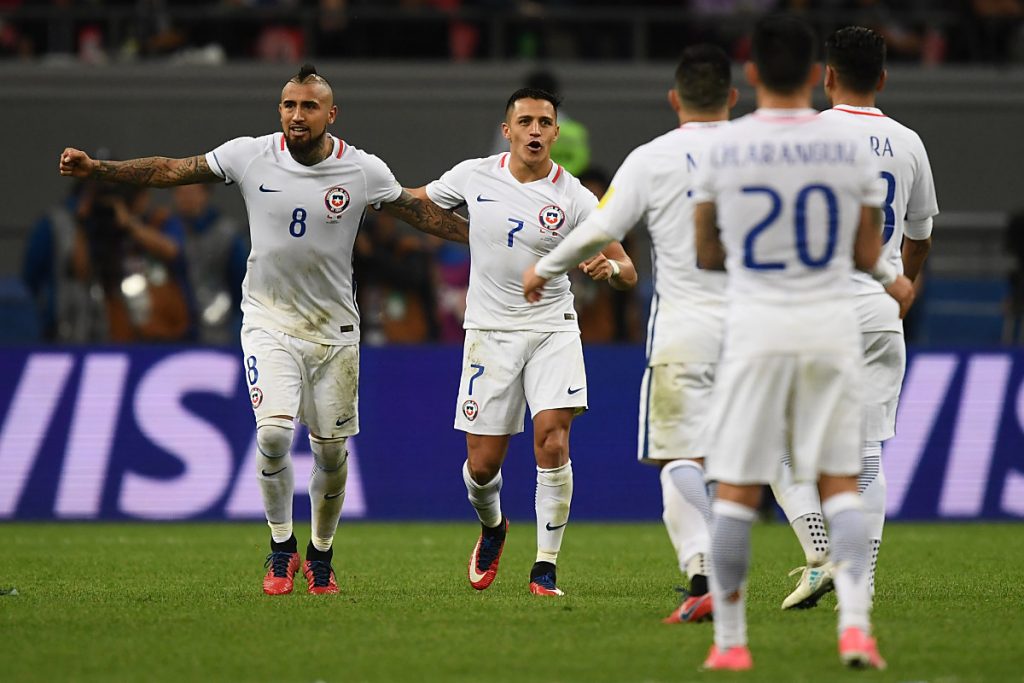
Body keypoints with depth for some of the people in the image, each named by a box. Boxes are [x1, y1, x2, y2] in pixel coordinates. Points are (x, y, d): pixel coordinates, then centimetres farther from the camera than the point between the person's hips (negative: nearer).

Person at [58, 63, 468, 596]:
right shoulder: (250, 156, -7)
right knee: (274, 432, -19)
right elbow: (172, 171, -1)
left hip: (334, 327, 1)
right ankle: (281, 547, 1)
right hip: (269, 321, -1)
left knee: (332, 452, 4)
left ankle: (320, 555, 26)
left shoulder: (363, 171, -7)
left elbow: (422, 213, 5)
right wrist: (96, 169, -5)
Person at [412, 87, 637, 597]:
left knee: (553, 442, -18)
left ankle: (545, 568, -7)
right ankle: (492, 527, 36)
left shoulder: (574, 198, -6)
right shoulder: (474, 176, 0)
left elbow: (628, 273, -7)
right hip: (490, 332, 1)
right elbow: (414, 201, 19)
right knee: (482, 464, 1)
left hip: (552, 330, -1)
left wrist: (610, 268, -28)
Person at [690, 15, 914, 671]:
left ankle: (730, 641, 7)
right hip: (832, 324, 1)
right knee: (840, 483, 8)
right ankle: (855, 623, -8)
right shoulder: (850, 145, -2)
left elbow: (707, 253, 8)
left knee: (736, 490, 5)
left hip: (756, 327, -1)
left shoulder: (723, 147, -3)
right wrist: (894, 277, 28)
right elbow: (867, 252, 6)